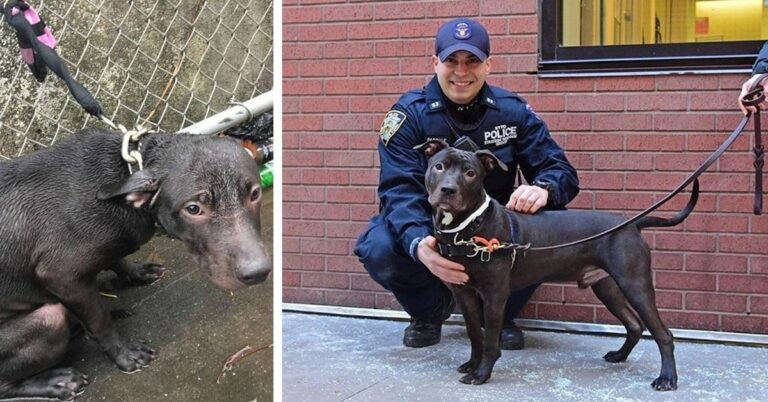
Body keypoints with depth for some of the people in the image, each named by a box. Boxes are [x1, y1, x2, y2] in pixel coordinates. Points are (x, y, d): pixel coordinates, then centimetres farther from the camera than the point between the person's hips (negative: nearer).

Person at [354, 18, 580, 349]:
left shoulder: (513, 111, -7)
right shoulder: (409, 115, -15)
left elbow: (561, 171, -10)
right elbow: (400, 190, -26)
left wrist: (543, 189, -38)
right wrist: (419, 245, -48)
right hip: (426, 228, -2)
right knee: (378, 249, -32)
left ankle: (499, 313, 2)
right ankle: (429, 311, 3)